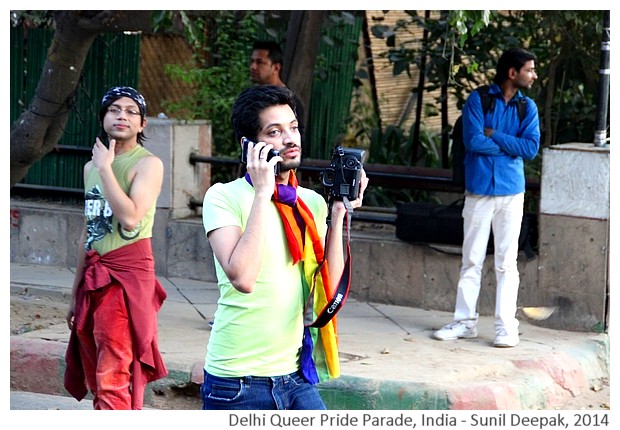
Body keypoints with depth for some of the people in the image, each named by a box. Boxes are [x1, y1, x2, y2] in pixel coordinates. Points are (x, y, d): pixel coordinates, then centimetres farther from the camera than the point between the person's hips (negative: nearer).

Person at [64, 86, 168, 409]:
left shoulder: (148, 164, -6)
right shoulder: (91, 167, 16)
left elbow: (130, 218, -22)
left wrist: (105, 168, -14)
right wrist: (75, 294, 20)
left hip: (128, 272, -8)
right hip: (94, 274, 8)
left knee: (113, 382, -15)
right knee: (96, 382, 10)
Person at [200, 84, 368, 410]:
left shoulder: (312, 203, 9)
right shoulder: (224, 197, -8)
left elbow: (331, 287, 1)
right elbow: (242, 277, -24)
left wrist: (338, 215, -4)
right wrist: (263, 194, -20)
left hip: (295, 377, 5)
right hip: (238, 382, -5)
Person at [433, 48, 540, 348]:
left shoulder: (528, 107, 6)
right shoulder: (478, 100, -2)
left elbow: (531, 148, -5)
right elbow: (473, 140, -13)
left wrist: (494, 135, -9)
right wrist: (510, 146, -4)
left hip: (511, 193, 1)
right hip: (479, 191, -1)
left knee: (506, 262, 1)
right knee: (471, 261, 4)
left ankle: (506, 327, 3)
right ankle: (465, 321, 11)